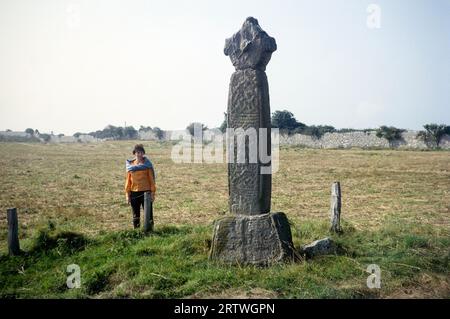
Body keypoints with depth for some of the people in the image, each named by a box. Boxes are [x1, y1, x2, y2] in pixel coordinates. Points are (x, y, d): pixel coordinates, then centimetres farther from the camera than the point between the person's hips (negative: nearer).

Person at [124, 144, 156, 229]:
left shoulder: (147, 164, -1)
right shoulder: (130, 164, 6)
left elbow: (151, 179, -1)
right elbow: (128, 180, 8)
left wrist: (152, 192, -6)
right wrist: (127, 194, 4)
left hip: (146, 192, -2)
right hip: (134, 193, 3)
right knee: (136, 215, 11)